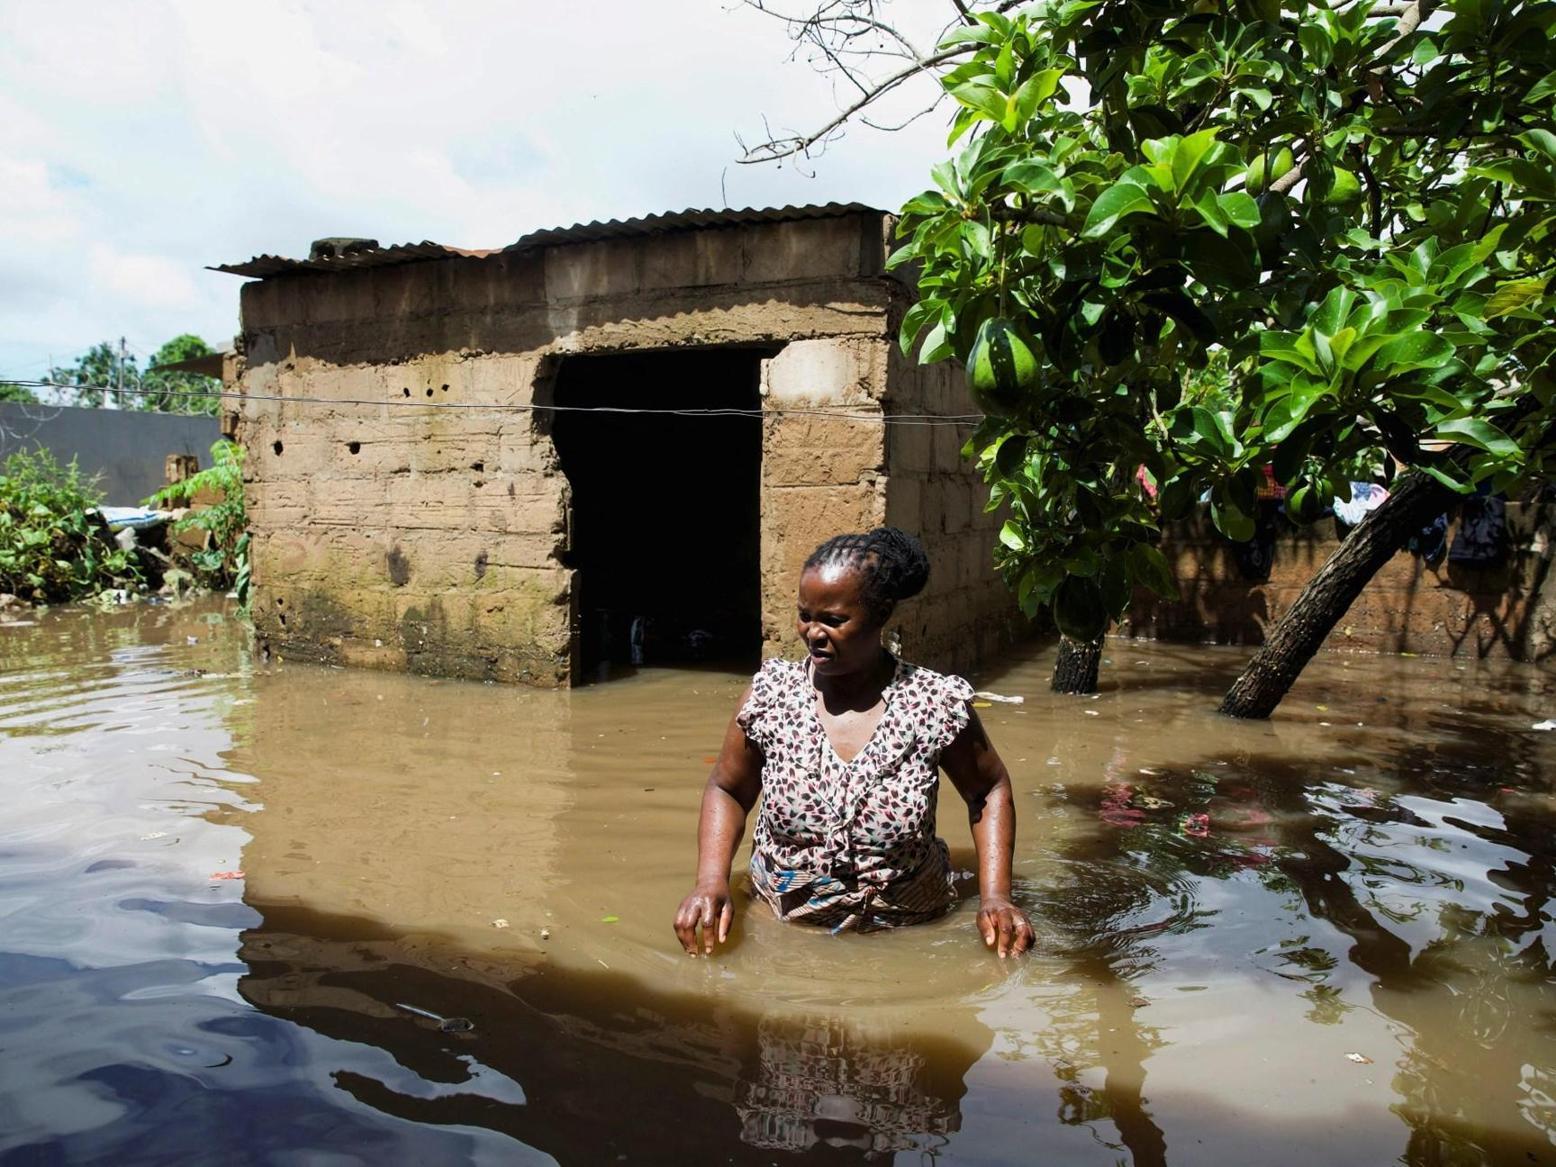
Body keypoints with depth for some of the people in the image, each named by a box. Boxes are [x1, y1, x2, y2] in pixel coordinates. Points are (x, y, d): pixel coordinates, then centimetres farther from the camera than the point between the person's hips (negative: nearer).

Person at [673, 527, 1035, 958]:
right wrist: (711, 882, -10)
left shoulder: (936, 704, -11)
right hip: (780, 921, 2)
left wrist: (995, 897, -8)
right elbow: (727, 789, 6)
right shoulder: (771, 692, -6)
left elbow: (990, 790, 5)